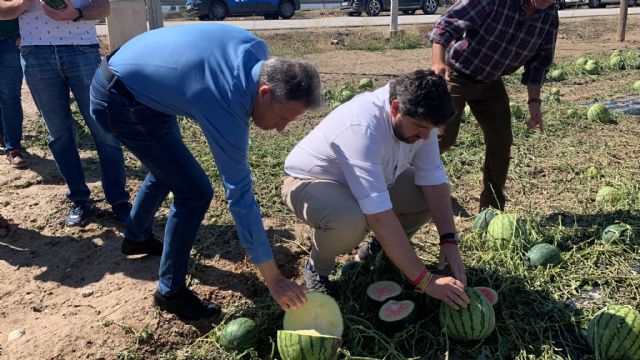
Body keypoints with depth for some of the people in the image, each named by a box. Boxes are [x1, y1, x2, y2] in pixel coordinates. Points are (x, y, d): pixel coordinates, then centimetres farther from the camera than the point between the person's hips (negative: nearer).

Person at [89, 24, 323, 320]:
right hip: (121, 103, -9)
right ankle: (170, 291, 5)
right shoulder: (226, 110, -33)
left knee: (168, 167, 26)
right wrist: (272, 278, -22)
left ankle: (136, 238, 48)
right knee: (194, 192, -11)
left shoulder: (257, 50, -13)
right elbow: (240, 197, -29)